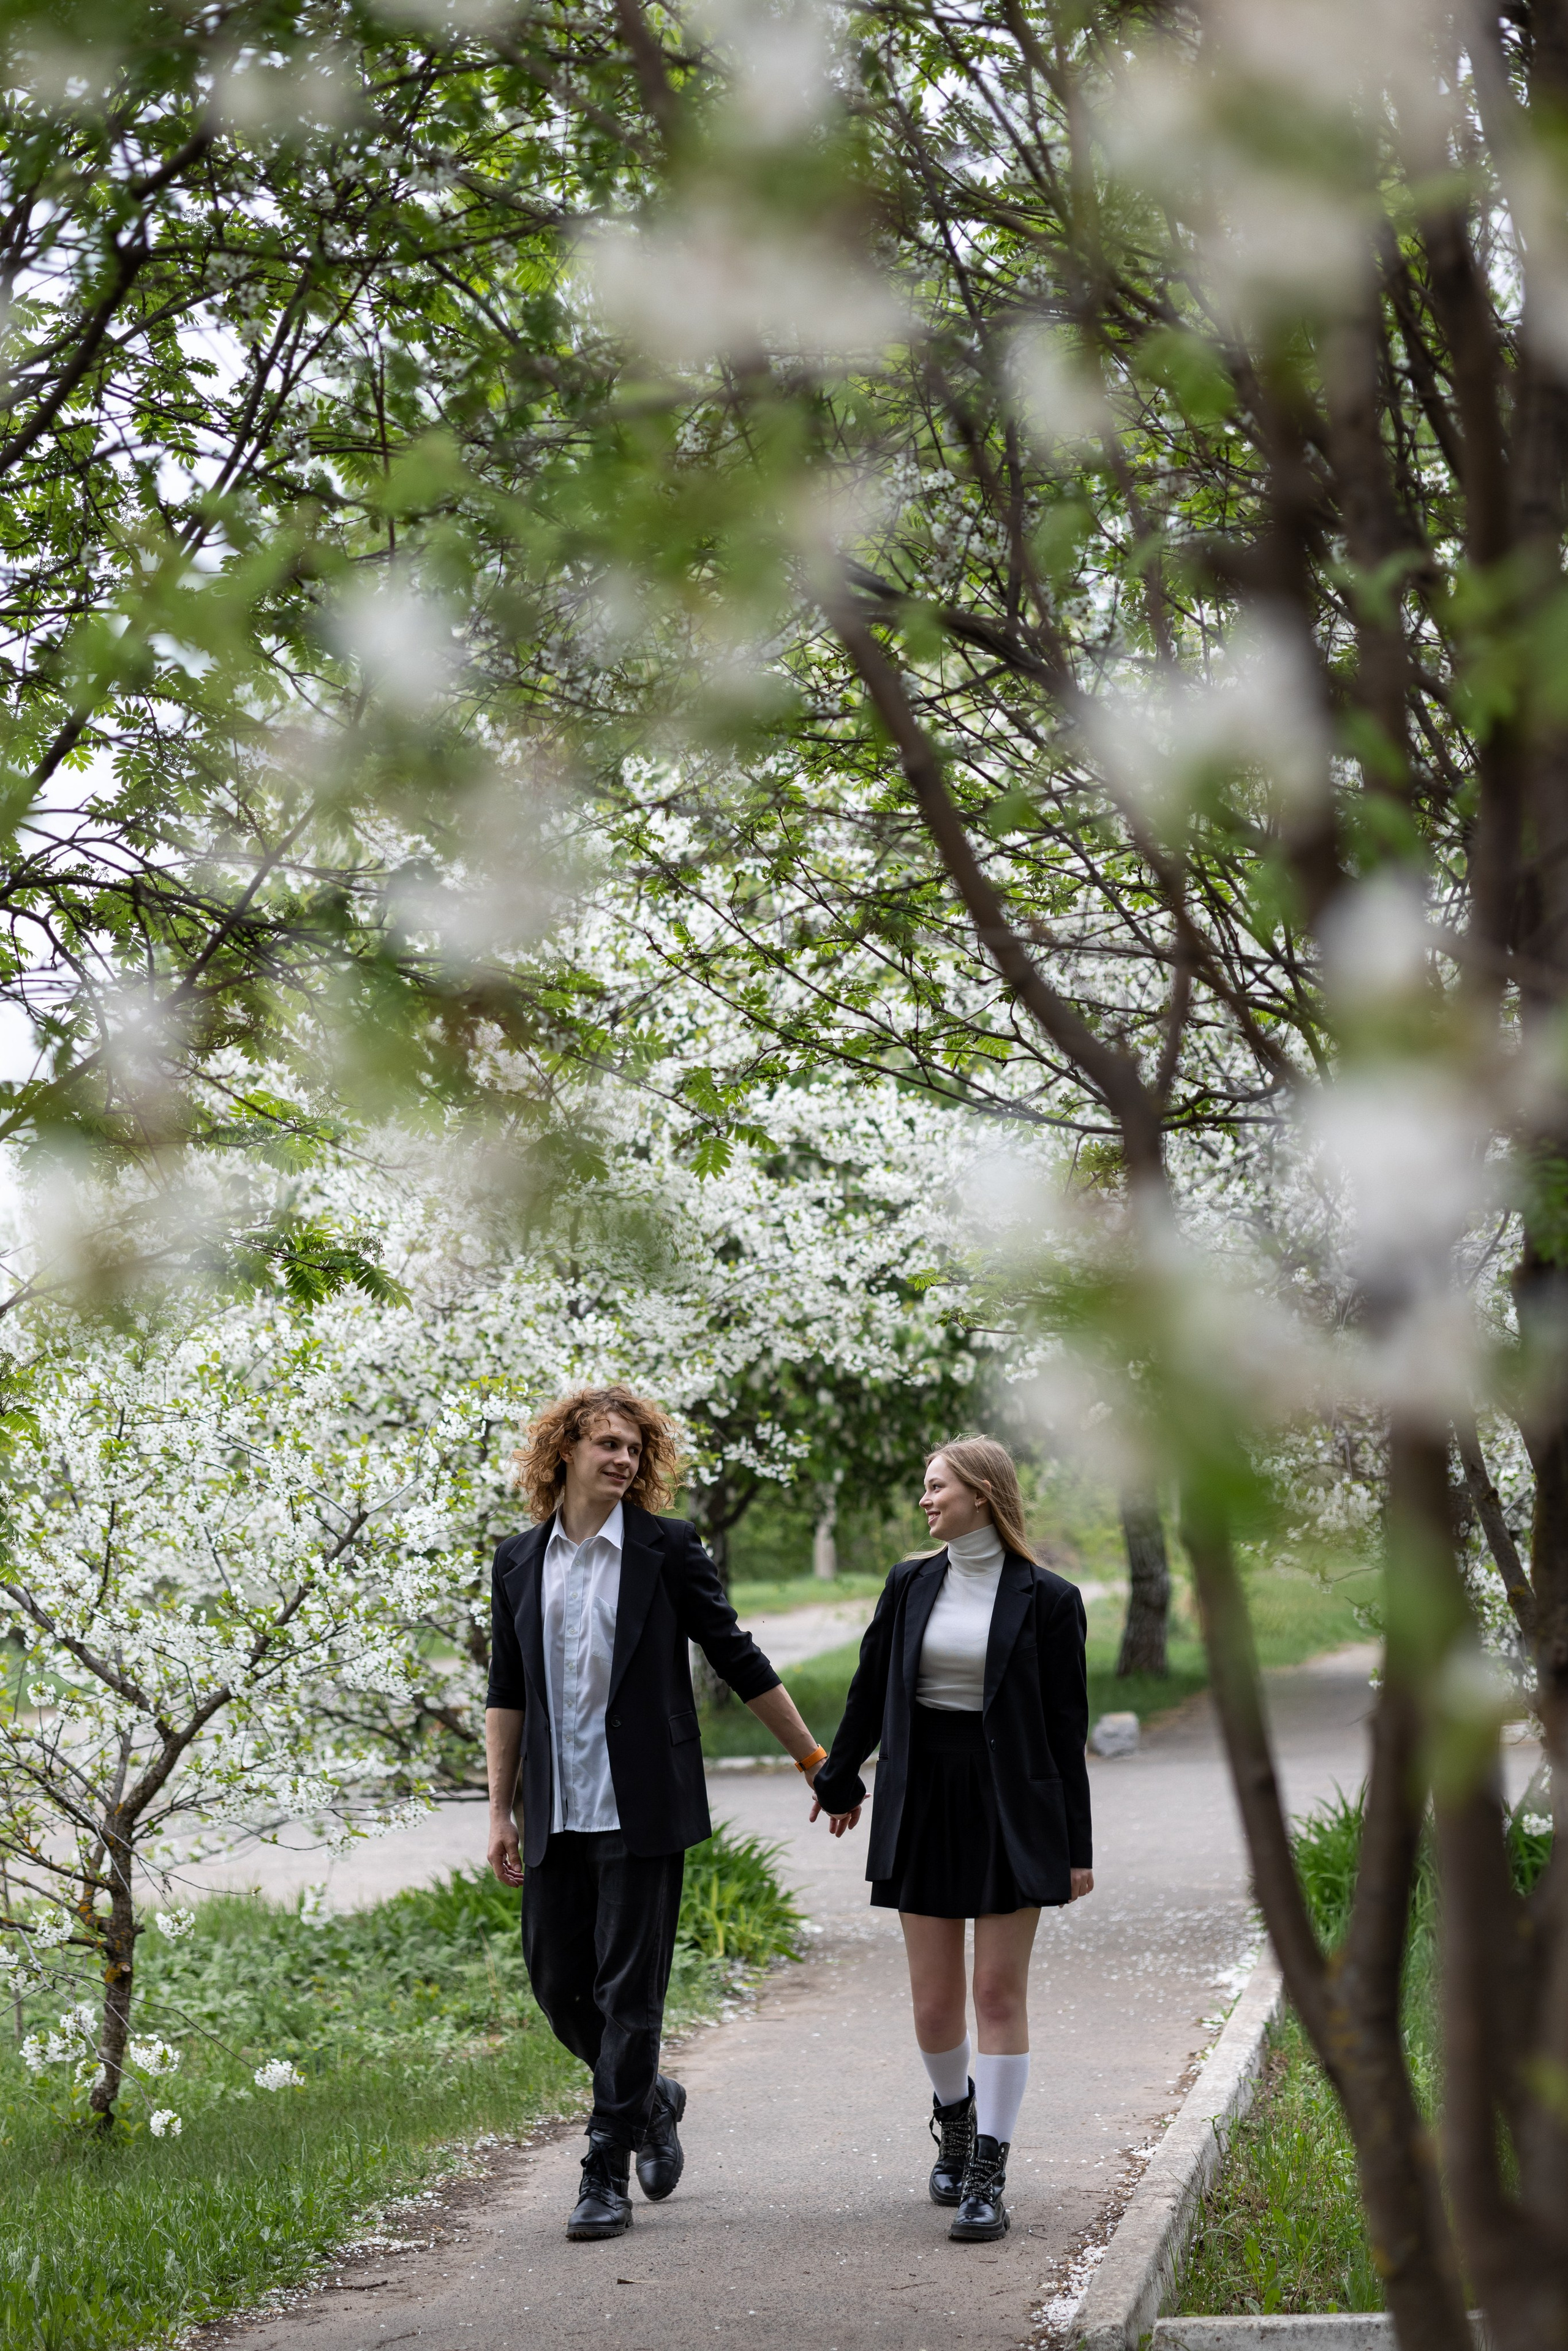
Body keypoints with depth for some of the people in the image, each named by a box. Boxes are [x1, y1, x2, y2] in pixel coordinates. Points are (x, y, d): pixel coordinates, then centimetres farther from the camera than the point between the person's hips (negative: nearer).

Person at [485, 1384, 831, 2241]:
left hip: (642, 1810, -4)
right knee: (556, 1983, 7)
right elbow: (506, 1694, 12)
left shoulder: (667, 1550, -1)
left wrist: (814, 1761, 5)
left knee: (629, 1988, -4)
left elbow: (739, 1662, 3)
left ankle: (607, 2176, 3)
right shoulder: (519, 1563, 9)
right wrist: (500, 1809, 8)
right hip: (555, 1815, 4)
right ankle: (651, 2102, 32)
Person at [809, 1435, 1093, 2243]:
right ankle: (954, 2117, 34)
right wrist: (838, 1779, 26)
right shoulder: (910, 1586, 6)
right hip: (924, 1804, 3)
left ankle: (987, 2178, 0)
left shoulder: (1045, 1599, -5)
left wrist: (1075, 1847, -4)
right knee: (933, 2002, 5)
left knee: (1000, 1993, -5)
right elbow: (869, 1691, 17)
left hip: (1011, 1811, -3)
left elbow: (1066, 1729, -3)